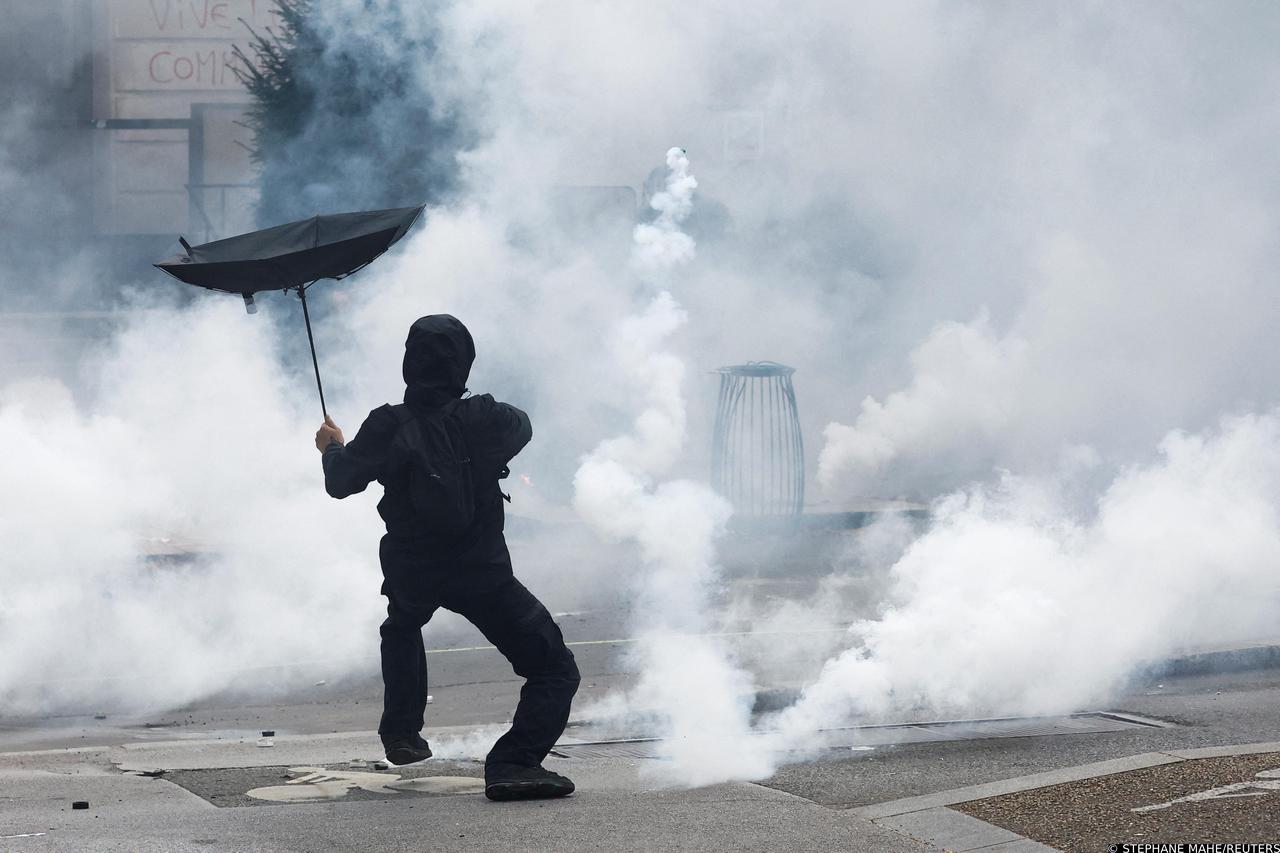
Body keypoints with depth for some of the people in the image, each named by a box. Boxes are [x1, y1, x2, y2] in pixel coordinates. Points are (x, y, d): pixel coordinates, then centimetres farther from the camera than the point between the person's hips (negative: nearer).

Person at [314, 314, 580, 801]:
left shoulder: (386, 427, -11)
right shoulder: (486, 419, -15)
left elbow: (341, 483, 4)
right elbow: (522, 427, 10)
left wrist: (332, 448, 26)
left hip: (409, 572, 3)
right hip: (481, 572, -3)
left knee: (403, 625, 39)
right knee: (554, 669, 2)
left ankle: (401, 733, 40)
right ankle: (514, 764, -17)